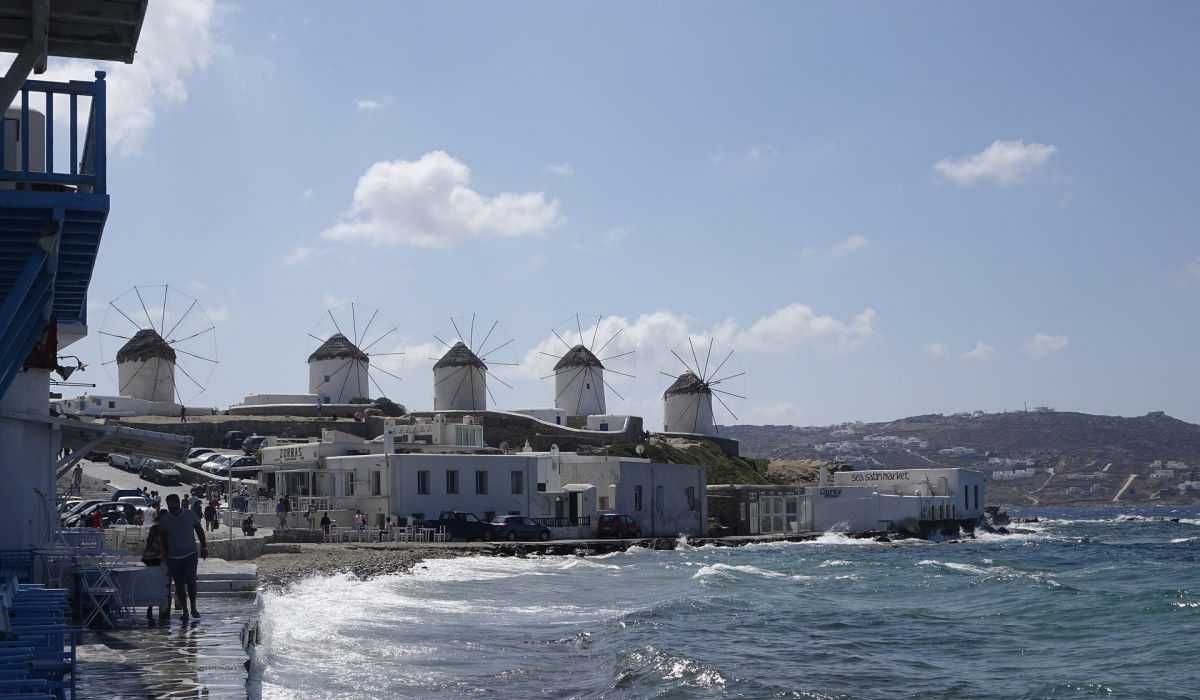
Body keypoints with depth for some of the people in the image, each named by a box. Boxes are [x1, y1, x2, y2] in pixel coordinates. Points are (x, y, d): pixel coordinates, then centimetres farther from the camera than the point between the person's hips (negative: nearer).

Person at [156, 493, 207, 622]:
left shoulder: (190, 515, -1)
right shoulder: (164, 520, -1)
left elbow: (199, 530, 10)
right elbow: (162, 539, 8)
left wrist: (204, 547, 5)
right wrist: (166, 556, 7)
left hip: (190, 554, -1)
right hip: (174, 557, 1)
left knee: (191, 579, -17)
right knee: (179, 585, 2)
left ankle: (193, 608, -1)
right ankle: (185, 611, 12)